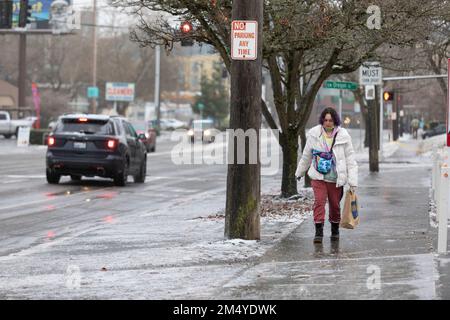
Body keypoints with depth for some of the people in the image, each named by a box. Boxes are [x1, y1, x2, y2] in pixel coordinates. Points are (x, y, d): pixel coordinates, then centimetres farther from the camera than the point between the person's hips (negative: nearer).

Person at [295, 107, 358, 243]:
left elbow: (350, 160, -4)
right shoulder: (313, 135, -1)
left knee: (335, 205, 9)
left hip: (336, 179, 0)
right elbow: (306, 156, 14)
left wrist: (353, 181, -9)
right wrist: (300, 172, 24)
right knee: (319, 201, -15)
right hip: (318, 177, 0)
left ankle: (335, 230, 30)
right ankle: (319, 231, -14)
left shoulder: (343, 136, -5)